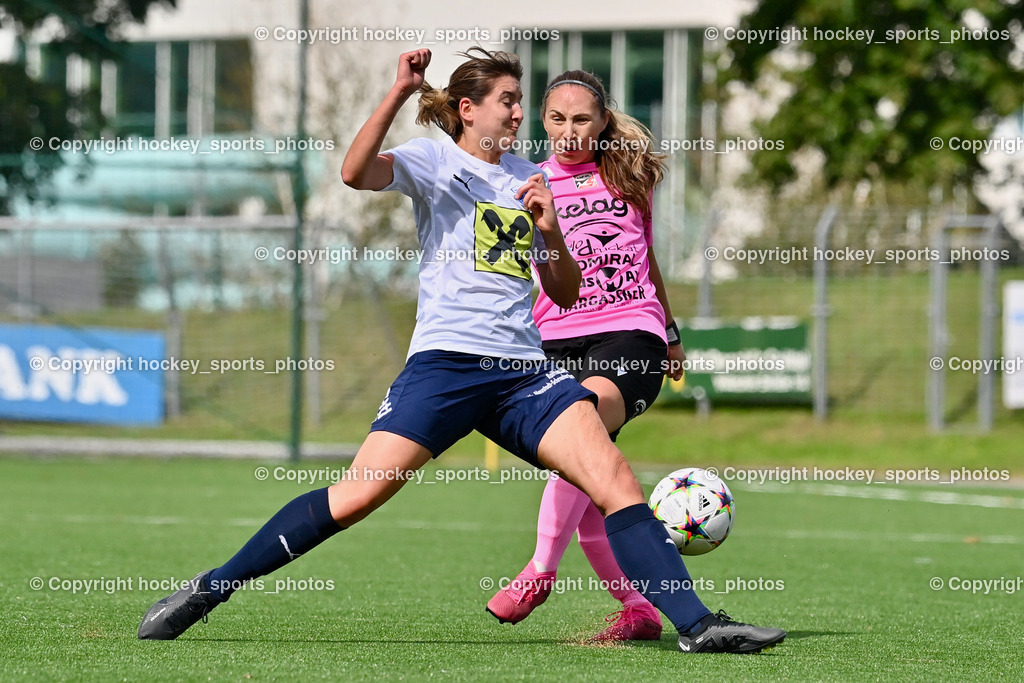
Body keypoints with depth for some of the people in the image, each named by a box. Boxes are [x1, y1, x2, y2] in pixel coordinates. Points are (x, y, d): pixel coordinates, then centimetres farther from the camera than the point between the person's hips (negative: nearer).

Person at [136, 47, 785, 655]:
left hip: (524, 370, 5)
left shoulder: (529, 179, 19)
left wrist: (550, 231, 4)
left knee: (618, 484, -12)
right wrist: (399, 92, -22)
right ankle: (211, 588, -5)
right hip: (446, 361, -5)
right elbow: (356, 173, -18)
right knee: (355, 497, -15)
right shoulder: (434, 159, 5)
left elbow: (566, 294, 22)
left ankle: (696, 624, -12)